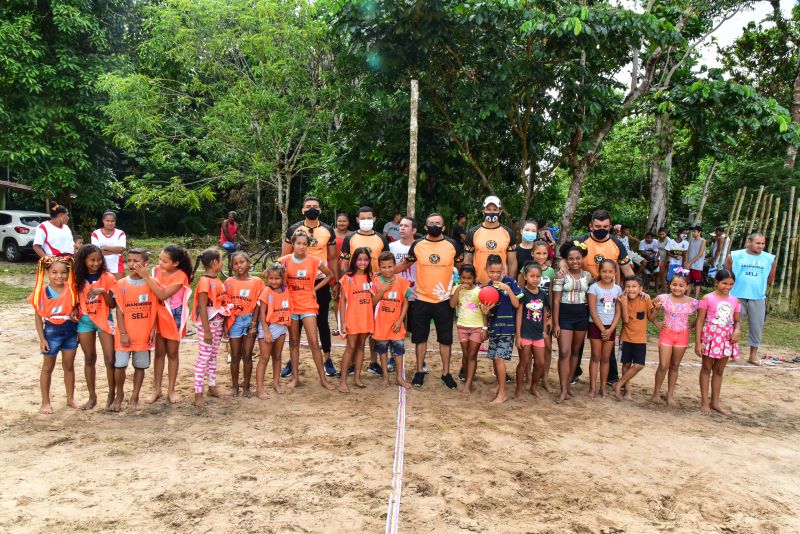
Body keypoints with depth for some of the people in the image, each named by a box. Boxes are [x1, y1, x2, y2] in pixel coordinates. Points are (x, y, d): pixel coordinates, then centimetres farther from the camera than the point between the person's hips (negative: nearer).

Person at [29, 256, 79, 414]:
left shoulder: (71, 289, -7)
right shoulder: (42, 291, -12)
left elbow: (76, 304, 10)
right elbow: (38, 316, -7)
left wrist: (74, 311, -12)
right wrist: (42, 338, -9)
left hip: (71, 331, 2)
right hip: (52, 332, -2)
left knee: (69, 366, 14)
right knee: (48, 367, 11)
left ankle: (70, 398, 27)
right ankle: (45, 402, 22)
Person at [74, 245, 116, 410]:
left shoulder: (108, 278, -6)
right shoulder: (78, 278, 1)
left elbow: (112, 304, -7)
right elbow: (76, 300, 10)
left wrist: (102, 291, -23)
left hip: (104, 320, -2)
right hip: (84, 321, 3)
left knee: (110, 359, -5)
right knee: (89, 359, 11)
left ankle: (111, 394, 9)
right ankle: (92, 396, 20)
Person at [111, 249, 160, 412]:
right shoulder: (121, 284, -3)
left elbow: (154, 309, 3)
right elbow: (120, 310, -4)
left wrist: (153, 330, -3)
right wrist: (123, 333, -9)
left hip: (144, 334, 1)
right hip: (125, 333, -1)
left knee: (140, 366, 8)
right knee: (120, 365, -1)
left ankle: (135, 397, 22)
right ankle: (119, 395, 21)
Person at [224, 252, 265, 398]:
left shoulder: (256, 281, -1)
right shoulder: (229, 282, 2)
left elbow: (257, 304, -3)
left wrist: (254, 324, -9)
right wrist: (225, 324, -4)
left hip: (249, 320, -1)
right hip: (234, 321, 1)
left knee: (247, 356, 5)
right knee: (235, 356, 7)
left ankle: (246, 386, 16)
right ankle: (235, 386, 19)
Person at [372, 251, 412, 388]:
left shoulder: (402, 282, -6)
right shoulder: (376, 282, -6)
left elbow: (405, 303, -2)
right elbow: (372, 303, -6)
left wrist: (400, 321, -7)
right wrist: (382, 290, -20)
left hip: (396, 323, 0)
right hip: (381, 323, 0)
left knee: (399, 348, 4)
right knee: (382, 348, 10)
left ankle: (399, 377, 16)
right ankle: (385, 376, 24)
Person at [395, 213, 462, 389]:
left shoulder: (452, 245, -2)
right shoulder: (417, 245, -1)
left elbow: (461, 266, 10)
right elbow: (405, 264, 10)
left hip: (444, 300, 0)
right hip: (422, 300, 0)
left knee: (445, 338, 8)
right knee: (420, 337, 10)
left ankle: (446, 373, 23)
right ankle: (419, 371, 25)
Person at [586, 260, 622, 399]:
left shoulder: (617, 289, 3)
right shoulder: (594, 287, -8)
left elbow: (618, 312, 2)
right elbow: (592, 311, -10)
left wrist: (610, 329, -8)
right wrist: (602, 329, -12)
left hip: (610, 327, 3)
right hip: (596, 326, -3)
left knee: (606, 358, 8)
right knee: (596, 357, 0)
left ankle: (603, 387, 15)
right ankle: (593, 387, 5)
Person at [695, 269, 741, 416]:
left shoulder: (735, 301, 4)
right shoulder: (708, 298, -9)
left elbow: (737, 321, 11)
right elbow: (700, 321, -9)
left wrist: (737, 330, -14)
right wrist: (697, 342, -13)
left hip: (727, 338, 5)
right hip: (711, 336, -4)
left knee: (719, 370, 14)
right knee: (706, 368, 7)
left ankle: (715, 402, 25)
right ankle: (704, 402, 15)